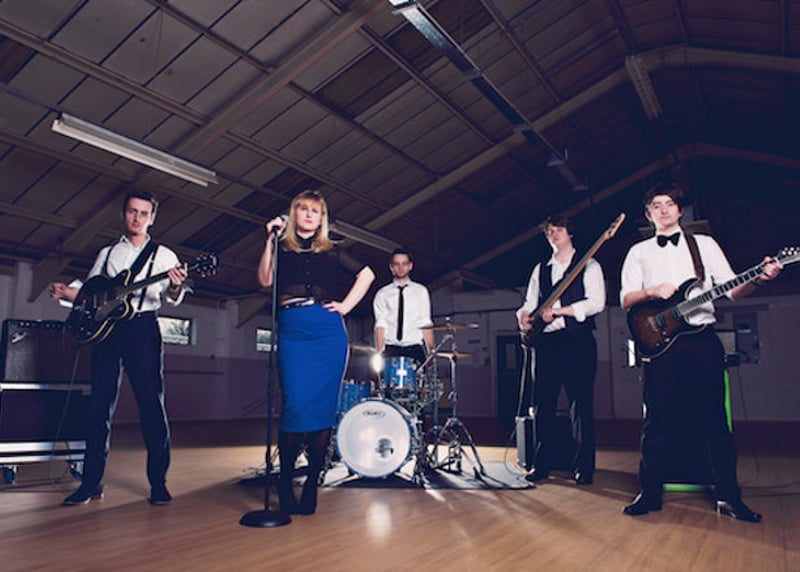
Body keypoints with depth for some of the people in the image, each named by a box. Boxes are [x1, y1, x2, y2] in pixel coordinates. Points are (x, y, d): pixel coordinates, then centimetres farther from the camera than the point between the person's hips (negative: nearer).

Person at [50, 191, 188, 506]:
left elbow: (172, 298, -6)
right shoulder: (107, 253, 19)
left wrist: (175, 285, -29)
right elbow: (87, 290, 19)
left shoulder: (163, 255, 8)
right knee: (99, 404, 4)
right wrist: (65, 291, -2)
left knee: (151, 403, -6)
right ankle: (91, 482, 12)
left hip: (142, 327, -3)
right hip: (105, 328, 4)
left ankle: (158, 482, 0)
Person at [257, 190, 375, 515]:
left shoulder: (330, 251, 18)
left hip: (329, 332, 2)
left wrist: (346, 306, 9)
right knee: (296, 405, -12)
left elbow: (366, 274, 20)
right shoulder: (281, 249, 15)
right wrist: (270, 239, -4)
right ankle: (285, 481, 6)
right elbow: (265, 280, -1)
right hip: (292, 332, -2)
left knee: (324, 407, -1)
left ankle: (312, 482, 8)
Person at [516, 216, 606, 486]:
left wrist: (558, 310, -15)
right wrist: (525, 316, -8)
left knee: (580, 405, -1)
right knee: (543, 404, 5)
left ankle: (583, 466, 8)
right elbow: (530, 302, 16)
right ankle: (542, 463, 14)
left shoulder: (588, 266, 5)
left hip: (577, 341, -4)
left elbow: (596, 302, -8)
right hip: (545, 341, 4)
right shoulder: (540, 269, 19)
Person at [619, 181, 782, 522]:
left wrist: (758, 279, -15)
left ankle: (728, 496, 13)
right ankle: (650, 493, 11)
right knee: (658, 420, 1)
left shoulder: (705, 244, 14)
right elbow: (625, 299, 5)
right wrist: (652, 292, -14)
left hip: (702, 340, 1)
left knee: (713, 419, 2)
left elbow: (731, 289, 5)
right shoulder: (639, 252, 14)